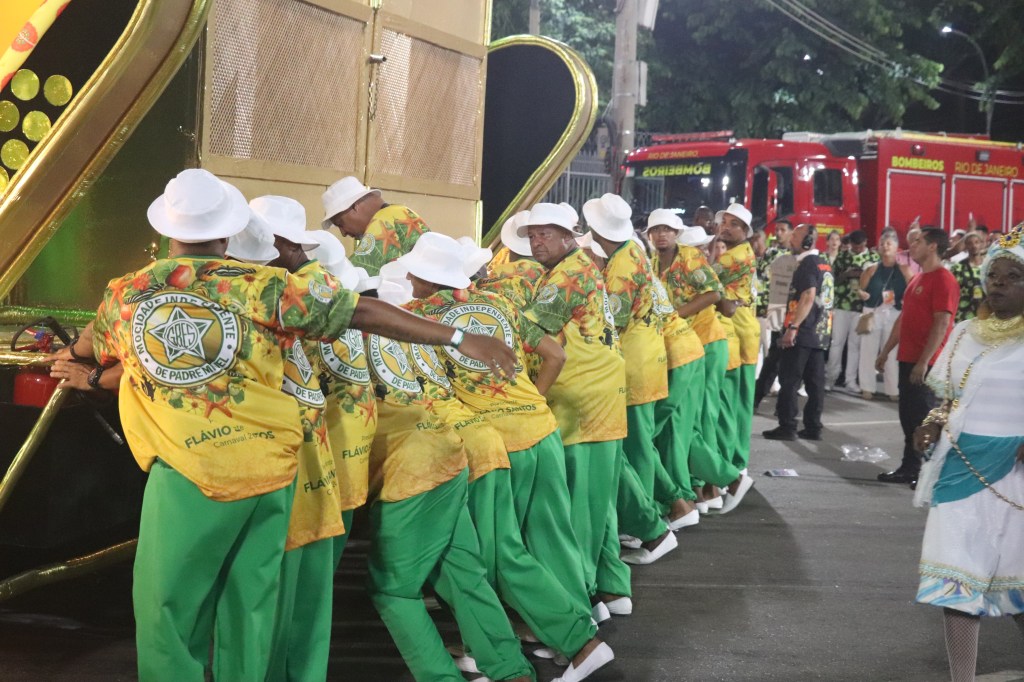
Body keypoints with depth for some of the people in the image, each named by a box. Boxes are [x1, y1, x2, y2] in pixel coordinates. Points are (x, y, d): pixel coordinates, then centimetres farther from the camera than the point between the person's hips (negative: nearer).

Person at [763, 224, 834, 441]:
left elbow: (808, 297, -22)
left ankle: (787, 427, -6)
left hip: (802, 333, -9)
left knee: (789, 381, -5)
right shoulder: (824, 266, 17)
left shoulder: (807, 264, -11)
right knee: (815, 383, 8)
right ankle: (813, 427, 9)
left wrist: (792, 327, -24)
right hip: (820, 333, 9)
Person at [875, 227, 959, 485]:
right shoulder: (917, 279, 17)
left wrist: (924, 361, -23)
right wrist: (885, 351, 21)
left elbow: (942, 324, -19)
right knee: (908, 415, 11)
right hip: (908, 359, 9)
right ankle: (909, 468, 19)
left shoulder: (943, 280, -13)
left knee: (924, 416, -5)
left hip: (926, 363, -9)